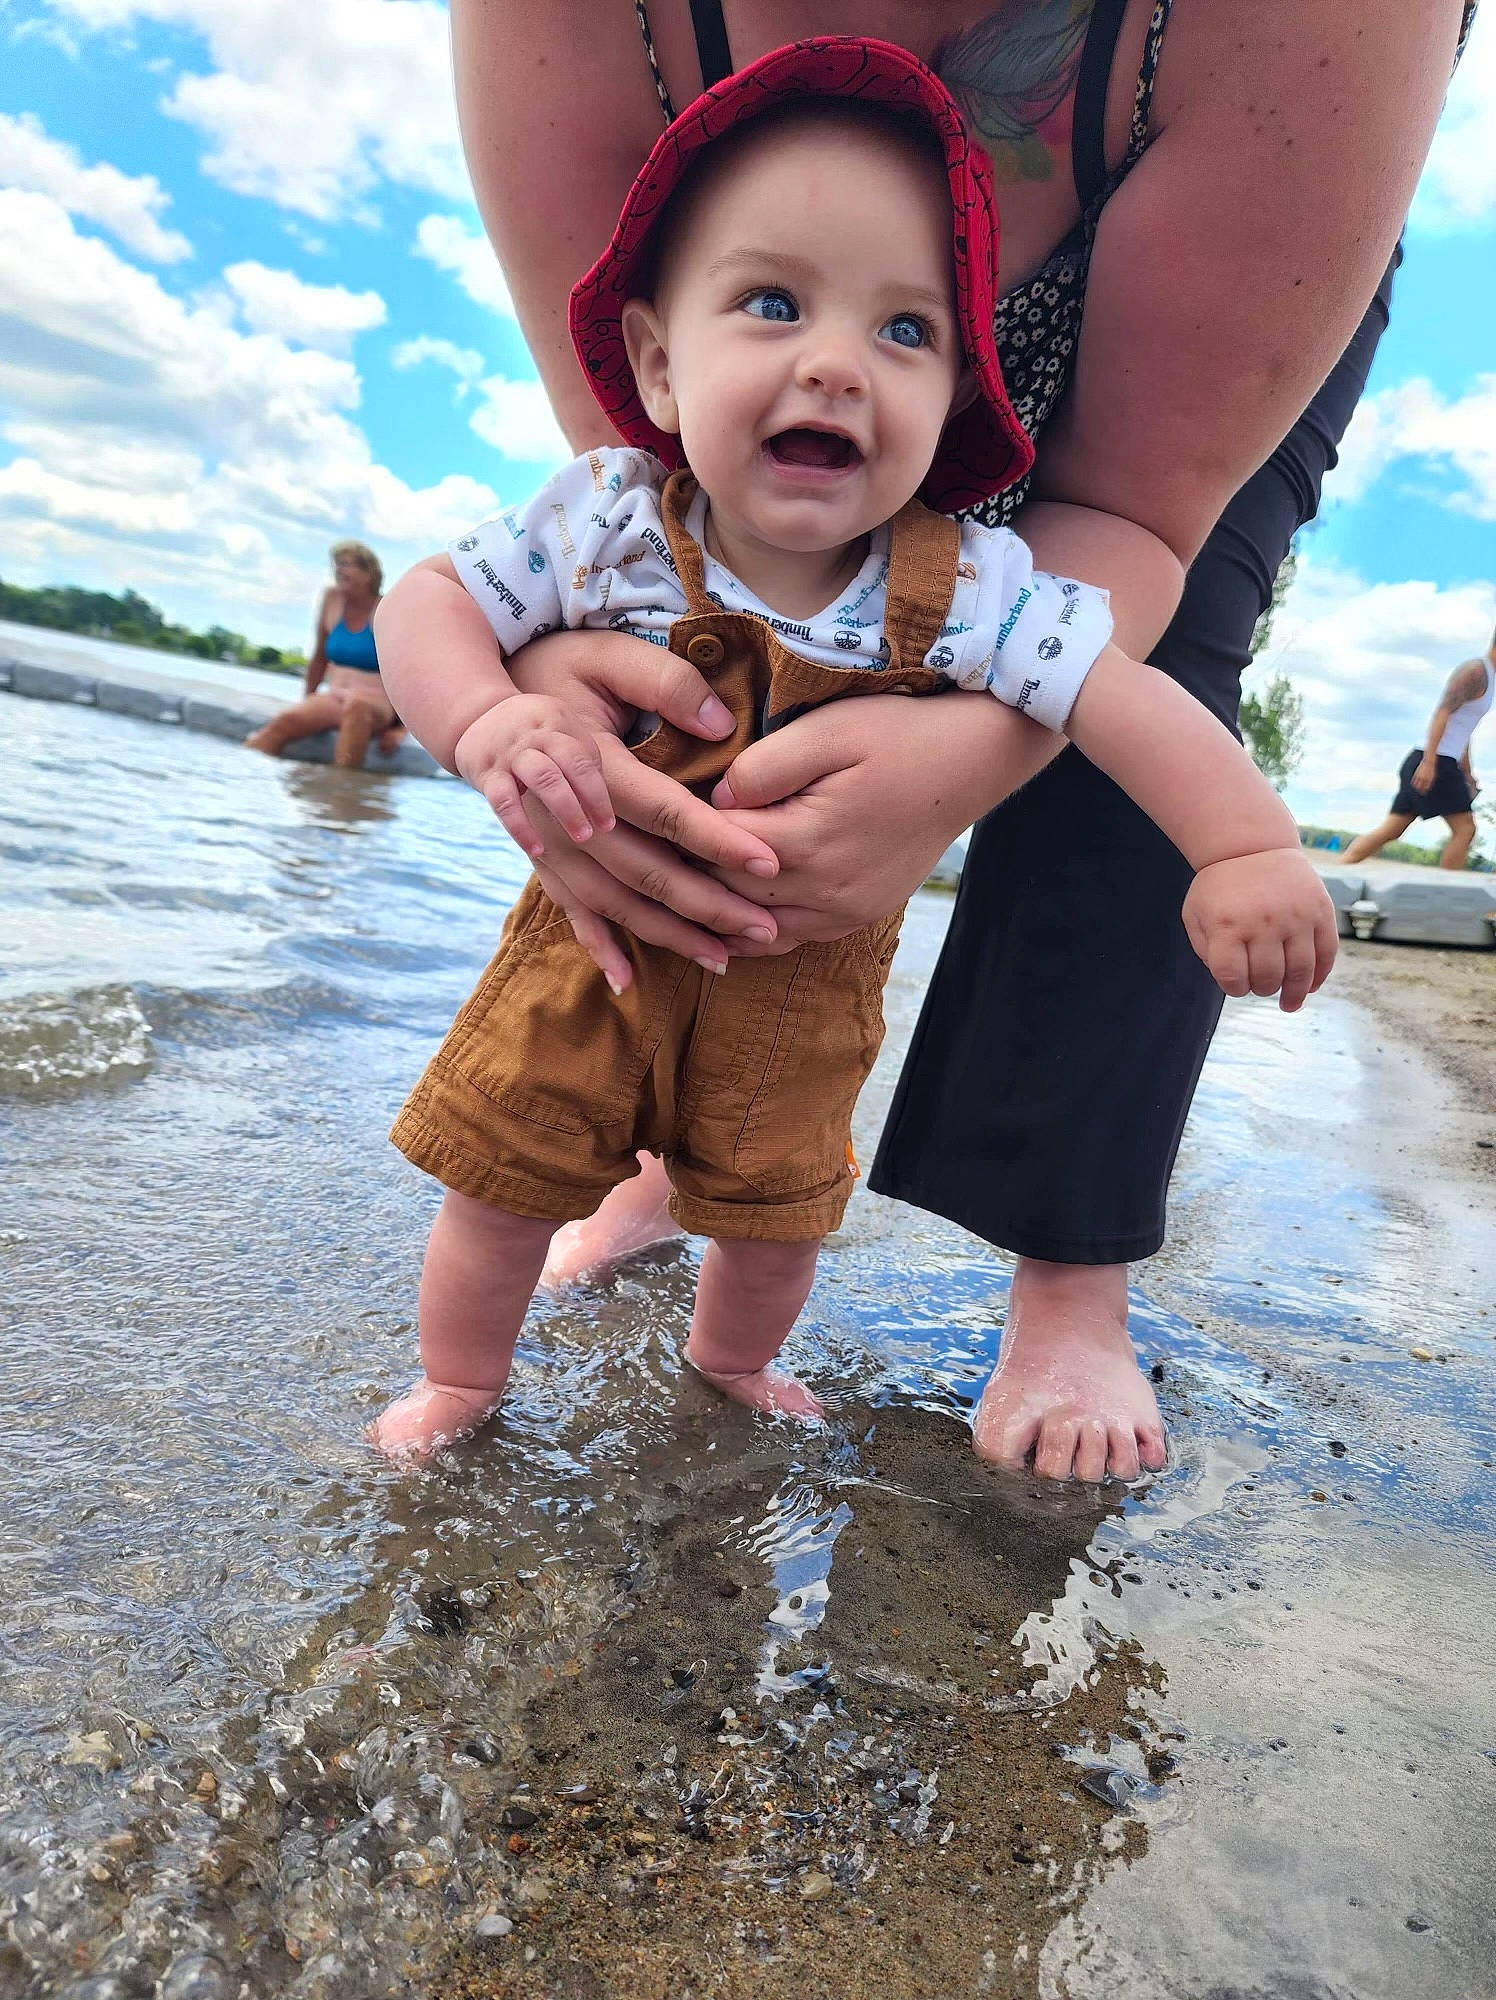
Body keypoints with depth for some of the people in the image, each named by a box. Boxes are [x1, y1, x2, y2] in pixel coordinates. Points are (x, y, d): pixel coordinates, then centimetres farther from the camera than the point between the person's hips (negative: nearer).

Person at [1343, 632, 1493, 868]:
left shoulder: (1487, 677, 24)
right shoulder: (1475, 671, -7)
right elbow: (1442, 714, -18)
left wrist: (1468, 776, 29)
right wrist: (1429, 762, -27)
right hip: (1435, 761, -10)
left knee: (1390, 831, 5)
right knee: (1464, 829, -7)